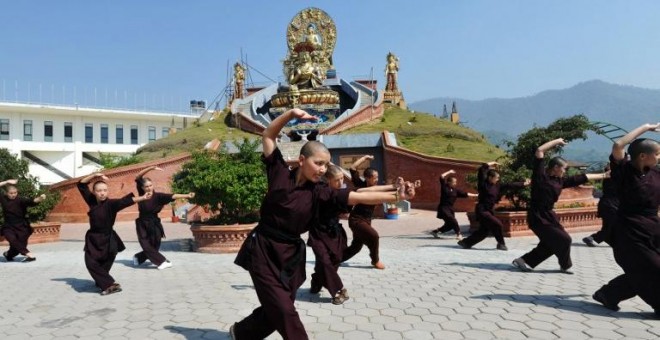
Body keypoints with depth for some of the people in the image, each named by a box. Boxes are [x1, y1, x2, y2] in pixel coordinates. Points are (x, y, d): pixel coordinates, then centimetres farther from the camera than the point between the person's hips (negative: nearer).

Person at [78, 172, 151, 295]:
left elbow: (126, 201, -32)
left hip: (107, 239, -4)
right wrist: (94, 175, -11)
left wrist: (143, 198, -48)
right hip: (93, 239, 4)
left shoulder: (111, 204, -15)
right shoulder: (91, 201, -1)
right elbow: (82, 185, 3)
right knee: (91, 263, -5)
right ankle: (110, 284, 1)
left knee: (105, 264, 3)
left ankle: (104, 283, 24)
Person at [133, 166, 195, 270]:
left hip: (154, 224, 0)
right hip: (142, 225, 0)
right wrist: (151, 168, -23)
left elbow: (172, 196, -26)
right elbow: (138, 177, -13)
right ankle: (162, 262, 2)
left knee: (154, 246, 10)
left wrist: (187, 195, -42)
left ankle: (138, 258, 37)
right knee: (147, 246, -8)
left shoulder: (158, 196, -13)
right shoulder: (141, 194, -8)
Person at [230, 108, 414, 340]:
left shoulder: (319, 193, -5)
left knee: (275, 309, 14)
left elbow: (358, 197, -13)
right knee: (284, 311, -5)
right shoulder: (281, 174, -8)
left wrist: (396, 196, -23)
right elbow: (268, 136, -1)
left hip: (290, 254, 4)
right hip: (263, 250, -4)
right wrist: (291, 114, -13)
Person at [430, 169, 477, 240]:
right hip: (443, 208, -7)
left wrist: (475, 195, 0)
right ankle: (458, 234, -8)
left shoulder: (456, 190, 6)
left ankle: (435, 231, 25)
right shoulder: (444, 187, -7)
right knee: (452, 220, -19)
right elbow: (442, 177, -18)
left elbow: (465, 194, 5)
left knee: (450, 224, 10)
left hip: (450, 208, 7)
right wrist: (449, 172, -11)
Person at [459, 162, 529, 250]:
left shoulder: (497, 186, 7)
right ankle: (501, 244, 6)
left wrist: (523, 184, 10)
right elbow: (481, 171, -25)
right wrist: (489, 164, -20)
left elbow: (510, 185, 10)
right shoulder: (483, 184, -12)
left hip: (489, 210, 8)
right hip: (481, 210, -8)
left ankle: (466, 243, 22)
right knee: (497, 224, -14)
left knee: (484, 231, 12)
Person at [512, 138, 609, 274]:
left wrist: (603, 176, 23)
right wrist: (557, 141, -10)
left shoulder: (559, 181, 9)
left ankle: (524, 261, 18)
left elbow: (582, 178, 17)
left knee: (550, 243, 13)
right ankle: (565, 265, 23)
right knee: (563, 240, -1)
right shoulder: (540, 175, -13)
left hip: (547, 216, 9)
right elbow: (539, 151, -19)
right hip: (538, 217, -9)